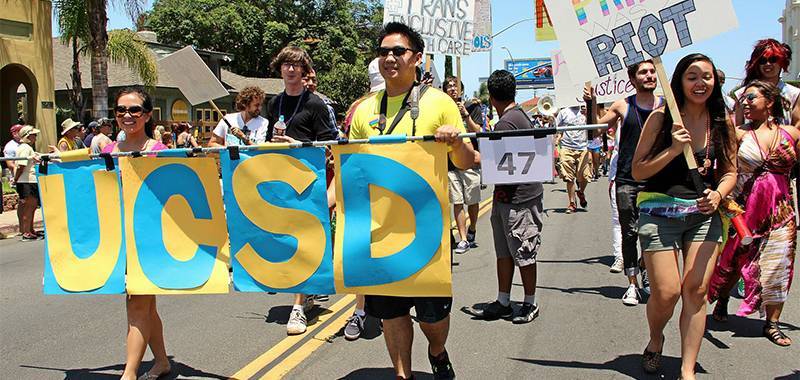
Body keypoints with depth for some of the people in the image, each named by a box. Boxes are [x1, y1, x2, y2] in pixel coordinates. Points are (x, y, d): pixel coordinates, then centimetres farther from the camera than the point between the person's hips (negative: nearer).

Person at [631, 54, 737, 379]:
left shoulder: (722, 124, 5)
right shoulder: (661, 119, -5)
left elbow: (730, 171, 13)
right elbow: (637, 171, -5)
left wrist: (719, 193, -8)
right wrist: (674, 149, -17)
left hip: (704, 214, 3)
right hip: (660, 213, -3)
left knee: (696, 291, -3)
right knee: (666, 293, -6)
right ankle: (655, 340, 27)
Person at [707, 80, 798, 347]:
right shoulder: (739, 133, -3)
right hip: (744, 207, -1)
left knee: (778, 264, 0)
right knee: (734, 260, 10)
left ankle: (772, 323, 11)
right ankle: (721, 301, 37)